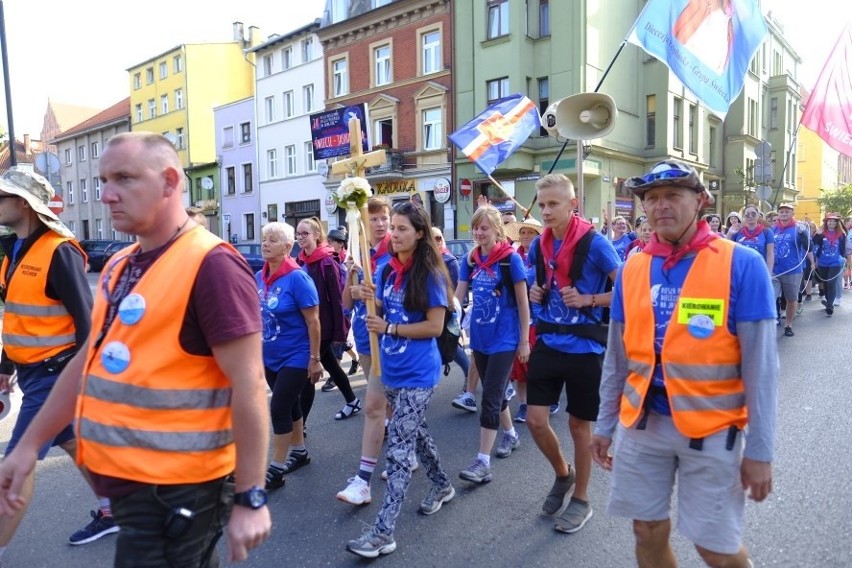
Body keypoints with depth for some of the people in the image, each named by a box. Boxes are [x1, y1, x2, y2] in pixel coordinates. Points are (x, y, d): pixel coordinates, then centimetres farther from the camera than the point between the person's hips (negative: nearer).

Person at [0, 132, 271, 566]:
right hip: (125, 478, 8)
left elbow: (248, 386, -21)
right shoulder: (119, 266, 8)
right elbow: (90, 360, 16)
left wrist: (250, 497, -19)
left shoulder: (211, 266, -19)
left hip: (176, 490, -8)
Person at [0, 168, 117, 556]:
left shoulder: (59, 252, -18)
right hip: (31, 371, 9)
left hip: (54, 373, -9)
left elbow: (85, 320, -18)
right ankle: (111, 511, 34)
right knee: (73, 444, 18)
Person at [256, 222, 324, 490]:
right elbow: (257, 315, 13)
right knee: (290, 406, 18)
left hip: (295, 358, -6)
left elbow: (313, 321, -16)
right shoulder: (259, 277, 1)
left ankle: (276, 470, 10)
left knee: (278, 408, -4)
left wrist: (315, 359, -14)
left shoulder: (297, 278, -18)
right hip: (270, 358, 6)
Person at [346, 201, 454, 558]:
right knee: (414, 432, 22)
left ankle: (383, 533, 1)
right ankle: (442, 486, 46)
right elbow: (383, 314, 11)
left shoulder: (429, 274, -13)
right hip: (392, 368, 8)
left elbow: (435, 327, -16)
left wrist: (390, 328, -19)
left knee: (397, 447, -7)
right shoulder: (386, 270, 5)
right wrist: (372, 301, -9)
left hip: (417, 374, -7)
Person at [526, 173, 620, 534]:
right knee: (535, 420, 4)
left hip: (583, 347, -5)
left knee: (579, 424, 9)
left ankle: (581, 499, 30)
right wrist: (535, 293, 0)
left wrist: (588, 300, -20)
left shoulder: (594, 242, -13)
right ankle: (562, 474, 34)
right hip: (547, 343, 5)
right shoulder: (539, 244, 4)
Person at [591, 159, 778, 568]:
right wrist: (605, 424, 10)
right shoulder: (632, 268, 2)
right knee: (648, 533, 14)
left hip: (712, 427, -3)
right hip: (642, 423, 4)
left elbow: (760, 365, -9)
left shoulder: (741, 264, -10)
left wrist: (760, 449, -10)